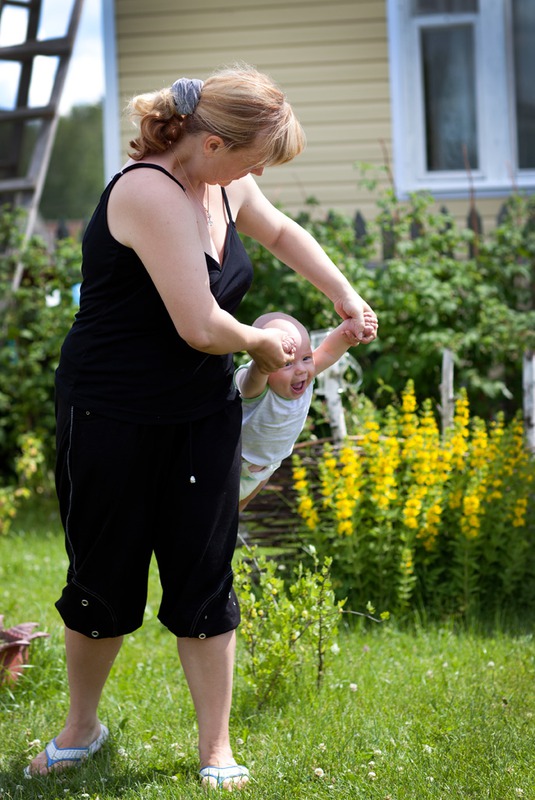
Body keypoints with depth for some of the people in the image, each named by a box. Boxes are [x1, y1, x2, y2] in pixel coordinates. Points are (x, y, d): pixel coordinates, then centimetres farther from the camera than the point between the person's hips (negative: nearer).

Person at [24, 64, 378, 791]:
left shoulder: (223, 183, 2)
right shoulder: (150, 193, -26)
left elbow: (280, 231, 25)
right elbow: (201, 326, -26)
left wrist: (345, 297, 17)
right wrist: (260, 344, -7)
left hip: (202, 416, 7)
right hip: (113, 421, -7)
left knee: (204, 580, 6)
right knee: (104, 584, 8)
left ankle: (216, 749, 17)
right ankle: (81, 729, 30)